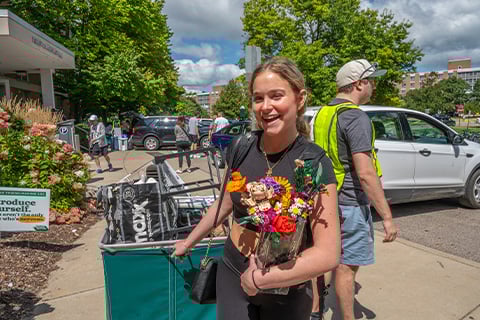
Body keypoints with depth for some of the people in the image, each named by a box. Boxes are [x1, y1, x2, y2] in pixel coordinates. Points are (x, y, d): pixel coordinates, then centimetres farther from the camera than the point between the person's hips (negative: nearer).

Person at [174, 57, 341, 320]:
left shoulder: (314, 162, -20)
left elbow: (328, 254, -23)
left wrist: (260, 278, -19)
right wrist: (189, 241, 20)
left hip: (286, 289, -3)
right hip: (232, 276, 3)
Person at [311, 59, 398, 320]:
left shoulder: (322, 113, 10)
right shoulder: (356, 117, -18)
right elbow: (366, 174, -24)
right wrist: (387, 217, -19)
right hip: (349, 204, -9)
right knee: (347, 266, 4)